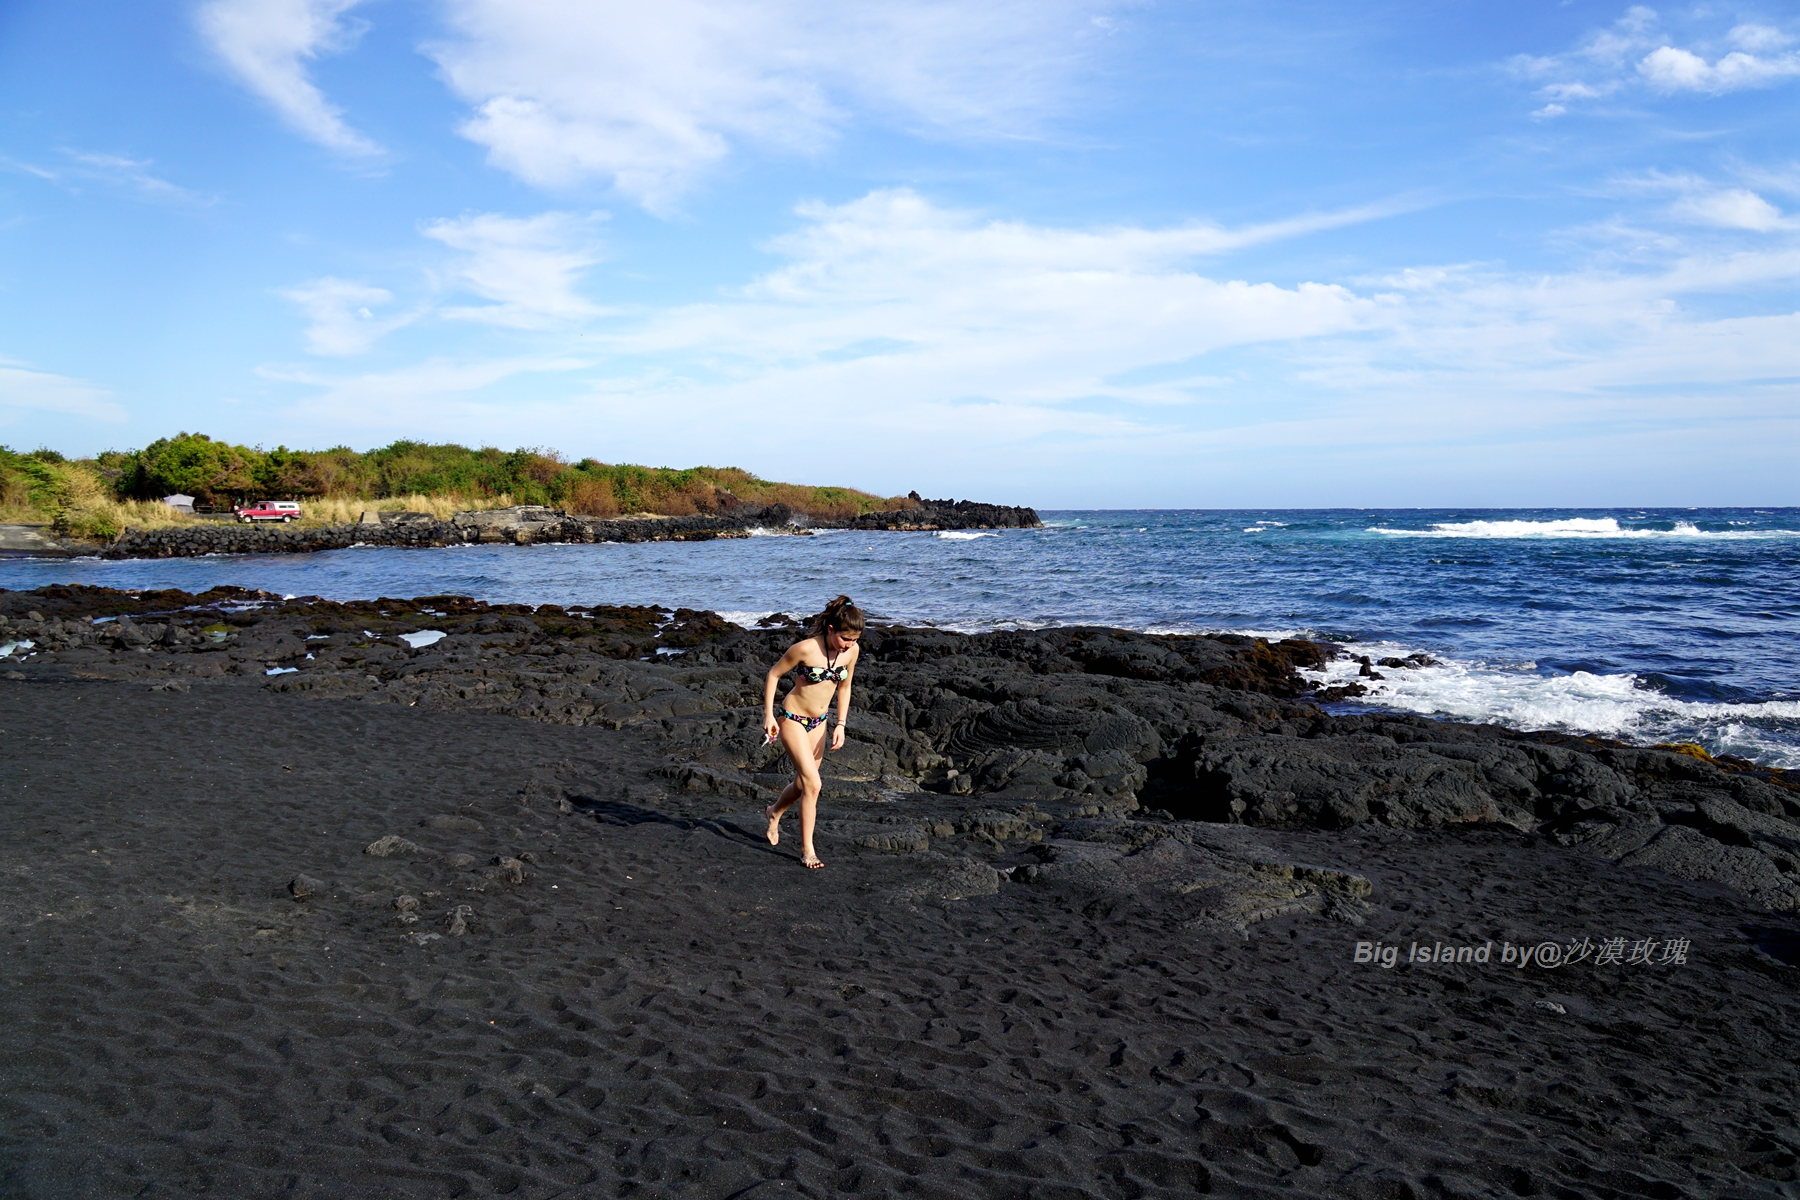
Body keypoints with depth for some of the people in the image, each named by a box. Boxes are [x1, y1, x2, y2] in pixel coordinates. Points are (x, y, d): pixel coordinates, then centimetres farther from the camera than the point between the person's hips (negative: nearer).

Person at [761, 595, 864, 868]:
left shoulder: (852, 651, -8)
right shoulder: (806, 648, -24)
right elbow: (774, 674, -12)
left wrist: (840, 725, 1)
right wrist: (768, 715, -13)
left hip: (818, 722, 6)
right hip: (792, 719, -6)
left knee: (803, 783, 17)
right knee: (812, 782, -15)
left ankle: (774, 812, 48)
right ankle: (807, 849, -5)